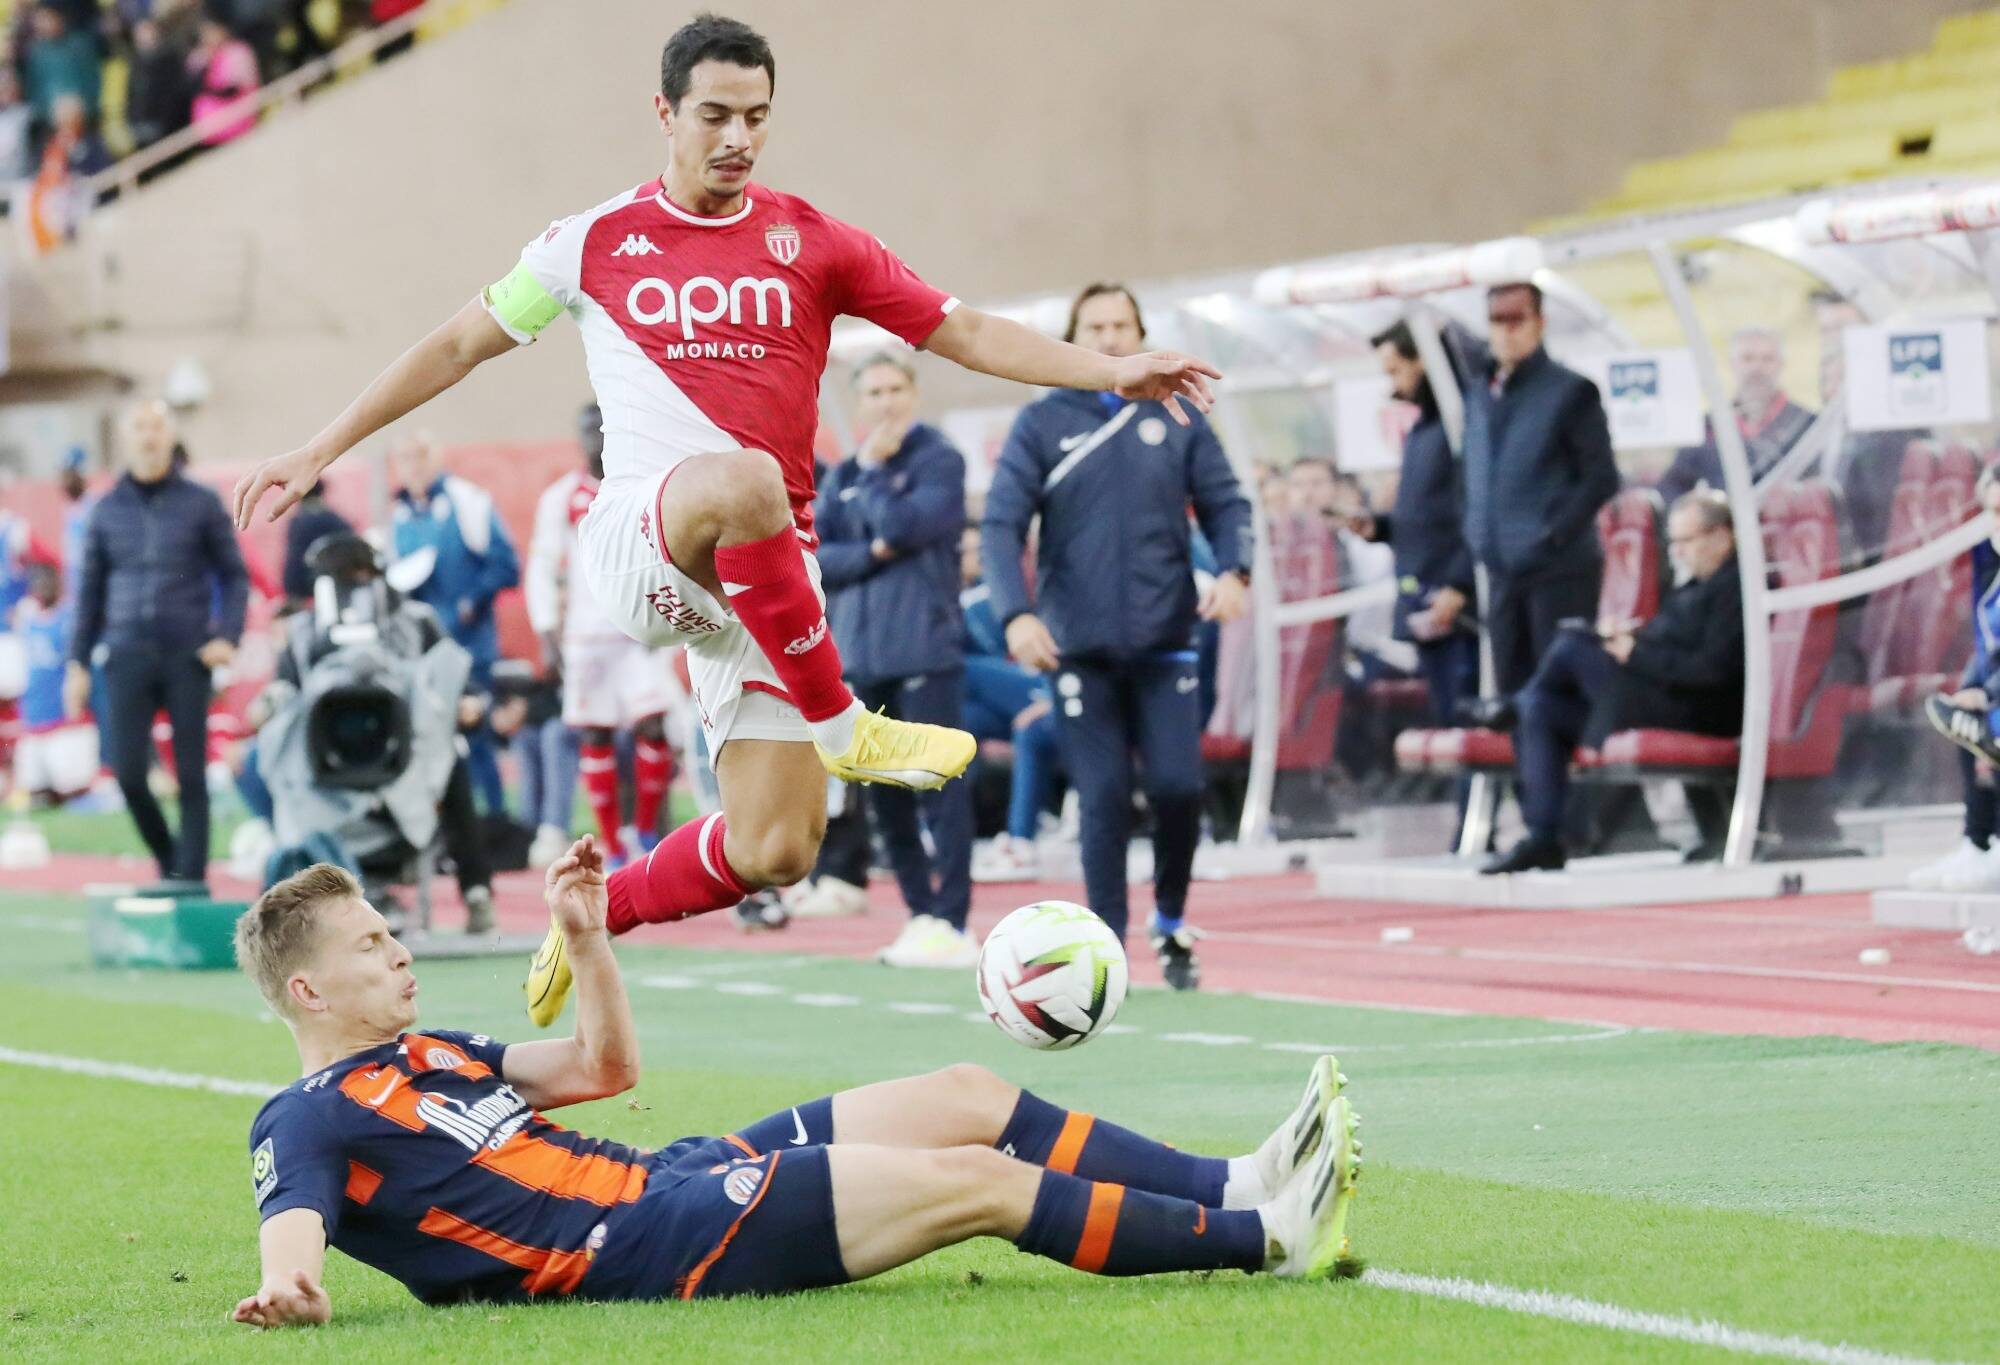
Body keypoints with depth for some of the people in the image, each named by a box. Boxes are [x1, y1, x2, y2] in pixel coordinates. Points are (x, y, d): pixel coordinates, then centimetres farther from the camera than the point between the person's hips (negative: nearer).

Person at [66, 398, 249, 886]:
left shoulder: (201, 504, 4)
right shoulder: (107, 510, 10)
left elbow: (234, 575, 6)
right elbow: (91, 590, 13)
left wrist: (228, 635, -8)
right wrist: (79, 662, 8)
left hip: (188, 658, -2)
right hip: (128, 657, 2)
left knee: (192, 775, -2)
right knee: (127, 771, -6)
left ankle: (191, 877, 4)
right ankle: (167, 858, 16)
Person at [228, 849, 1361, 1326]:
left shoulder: (427, 1052, 21)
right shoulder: (309, 1121, -6)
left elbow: (604, 1068, 30)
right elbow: (293, 1219, -27)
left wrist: (586, 934, 17)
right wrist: (287, 1287, -50)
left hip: (672, 1180, 10)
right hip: (654, 1242, -10)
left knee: (964, 1097, 4)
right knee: (979, 1182, -13)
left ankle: (1238, 1186, 5)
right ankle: (1266, 1236, -9)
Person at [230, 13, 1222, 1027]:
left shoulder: (811, 243, 10)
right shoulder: (595, 242, 8)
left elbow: (961, 332, 12)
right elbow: (458, 347, 17)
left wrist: (1110, 371, -1)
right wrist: (318, 452, 15)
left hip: (760, 575, 3)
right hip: (635, 546, -3)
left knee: (773, 852, -6)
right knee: (742, 480, -40)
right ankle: (841, 725, -26)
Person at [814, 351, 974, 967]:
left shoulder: (938, 461, 0)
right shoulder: (841, 476, 15)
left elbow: (901, 523, -15)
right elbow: (811, 557, 5)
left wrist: (874, 470, -2)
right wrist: (873, 554, -9)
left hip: (924, 647, -6)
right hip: (860, 652, 6)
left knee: (940, 785, -9)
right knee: (884, 795, 8)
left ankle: (951, 922, -9)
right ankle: (920, 913, 16)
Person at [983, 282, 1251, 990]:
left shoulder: (1177, 418, 8)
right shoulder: (1042, 424, 3)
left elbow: (1225, 504, 8)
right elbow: (1001, 525, -3)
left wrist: (1233, 570, -12)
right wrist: (1016, 613, -18)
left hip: (1165, 641, 1)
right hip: (1080, 646, -1)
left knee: (1178, 787, -8)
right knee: (1104, 802, -4)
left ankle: (1171, 922, 16)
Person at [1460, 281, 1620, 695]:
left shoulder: (1570, 392, -5)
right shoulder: (1478, 393, 13)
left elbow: (1601, 478, -8)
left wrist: (1555, 536, -13)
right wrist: (1476, 534, 8)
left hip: (1559, 569, -6)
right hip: (1503, 571, 6)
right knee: (1512, 690, 7)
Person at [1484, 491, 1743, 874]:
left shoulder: (1737, 586, -10)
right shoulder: (1694, 584, 22)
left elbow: (1712, 669, -19)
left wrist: (1637, 653, -14)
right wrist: (1625, 636, 3)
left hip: (1701, 712, -10)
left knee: (1572, 648, -19)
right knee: (1538, 709, -2)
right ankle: (1543, 839, -9)